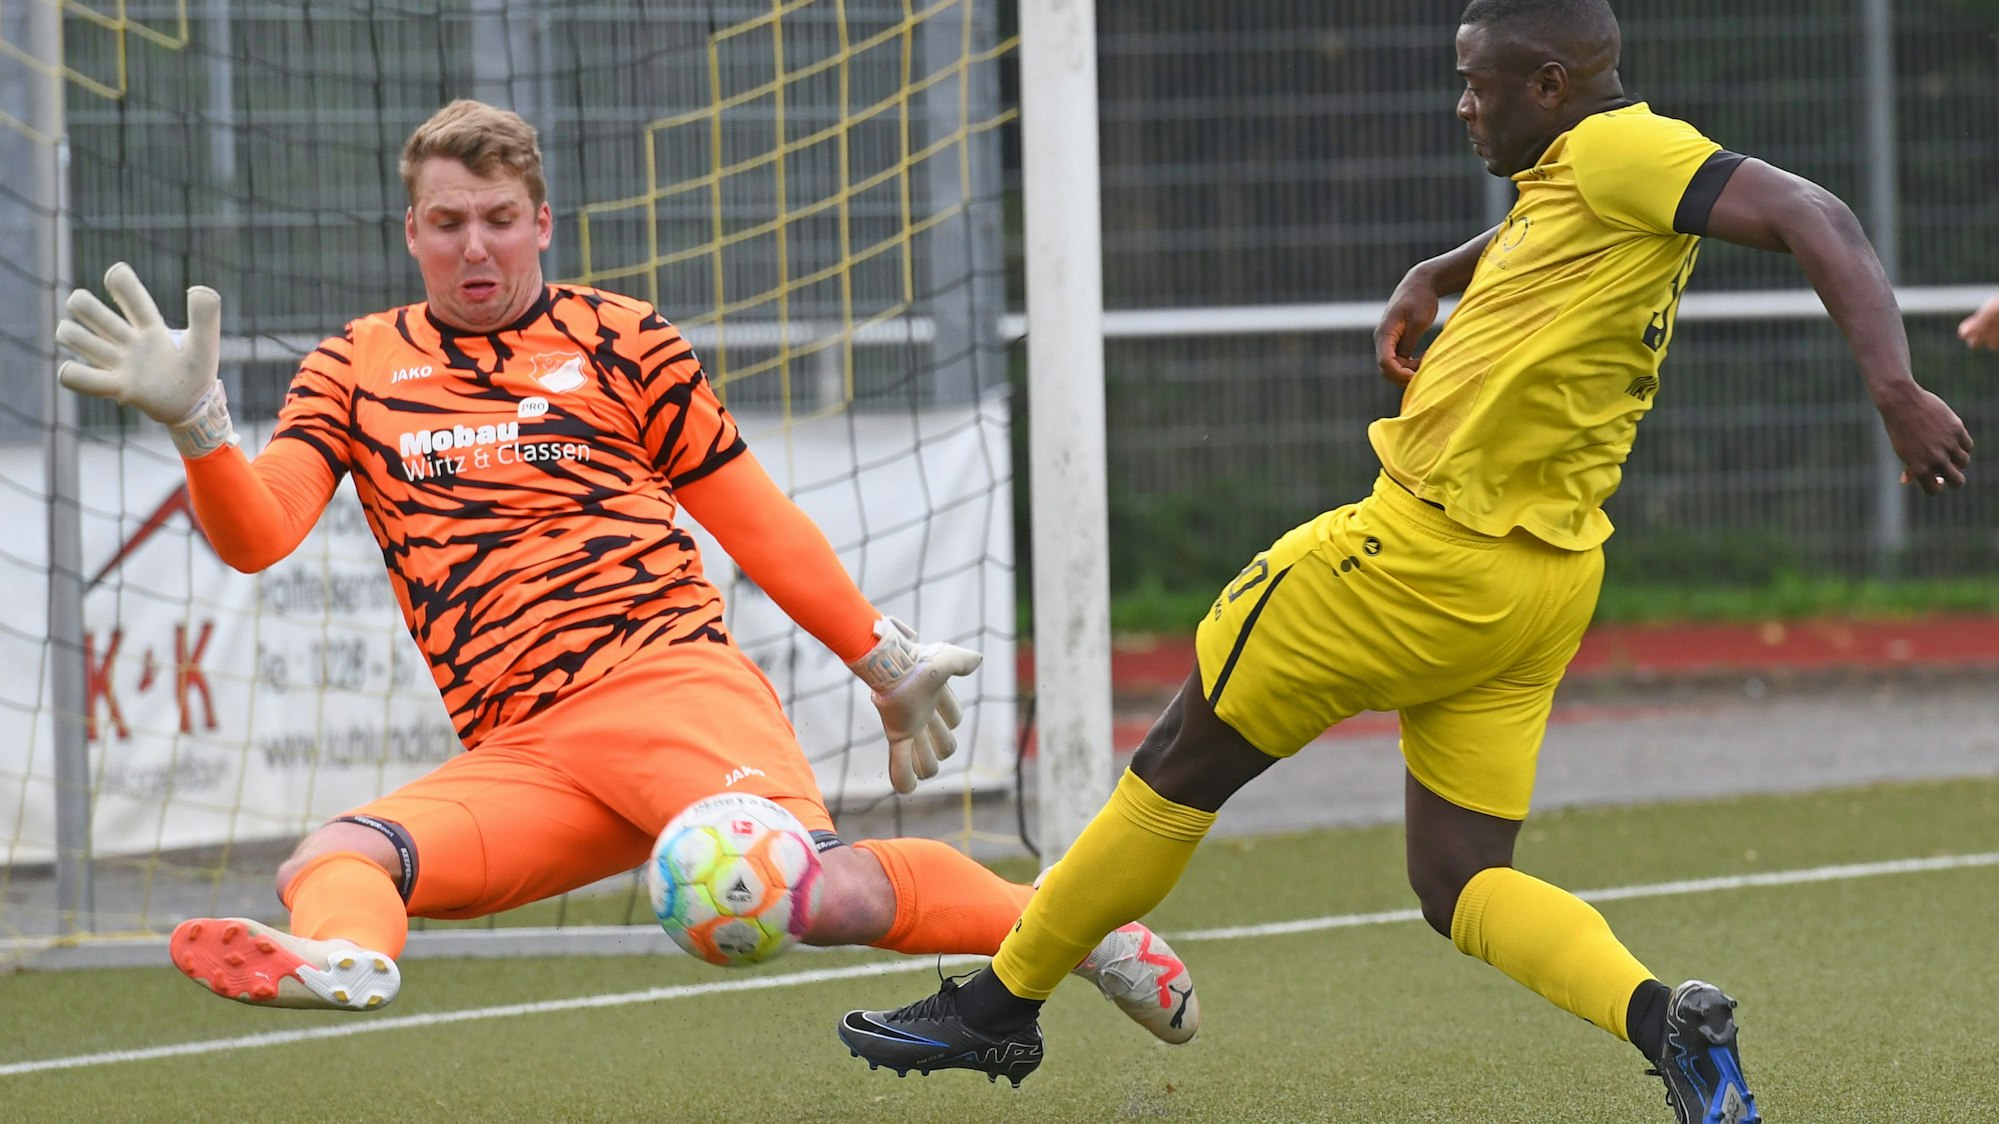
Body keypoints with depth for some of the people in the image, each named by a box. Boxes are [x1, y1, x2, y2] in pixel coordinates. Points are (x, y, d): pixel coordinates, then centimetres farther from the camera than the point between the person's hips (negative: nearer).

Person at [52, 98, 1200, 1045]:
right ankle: (342, 958, -58)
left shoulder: (619, 341, 10)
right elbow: (256, 535, 2)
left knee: (810, 890, -31)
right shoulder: (358, 370, 15)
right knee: (329, 862, -26)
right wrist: (195, 420, -17)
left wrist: (887, 662, 17)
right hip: (518, 760, 3)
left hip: (670, 685, -3)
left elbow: (758, 522, 16)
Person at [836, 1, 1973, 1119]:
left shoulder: (1620, 150, -14)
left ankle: (1002, 1003, 21)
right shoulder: (1580, 180, 13)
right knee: (1459, 881, 8)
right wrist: (1435, 277, 20)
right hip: (1545, 584, 10)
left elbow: (1815, 219, -23)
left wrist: (1896, 389, -33)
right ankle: (1666, 1021, -16)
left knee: (1181, 768, 7)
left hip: (1427, 554, -10)